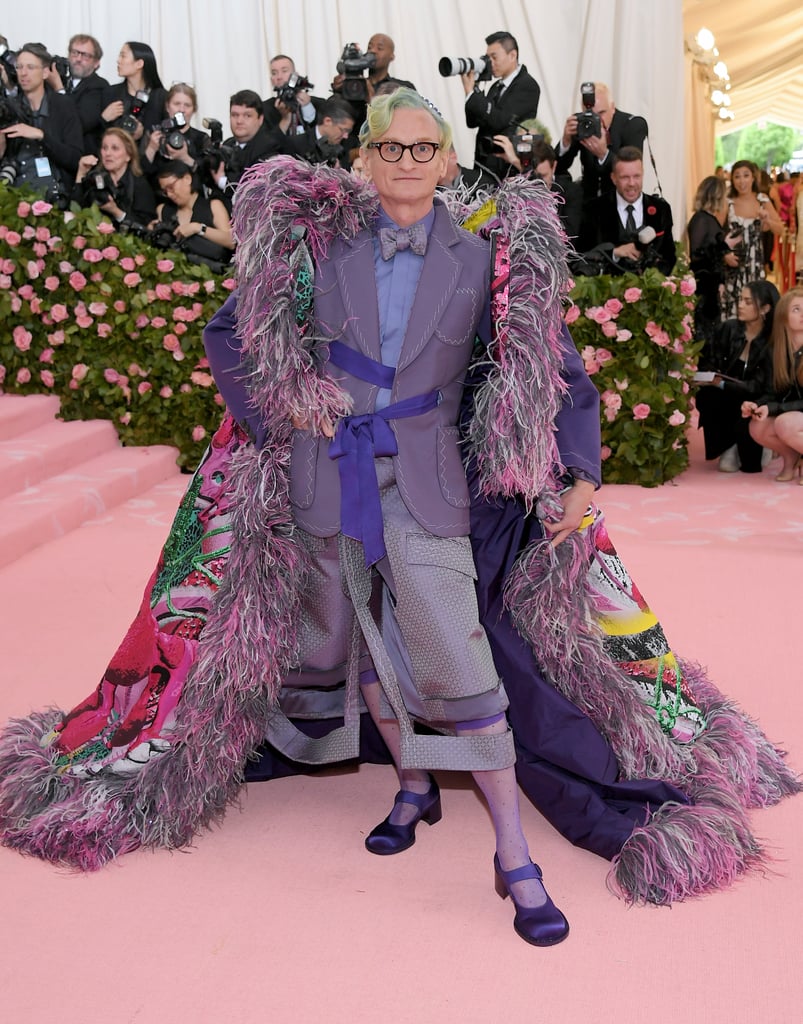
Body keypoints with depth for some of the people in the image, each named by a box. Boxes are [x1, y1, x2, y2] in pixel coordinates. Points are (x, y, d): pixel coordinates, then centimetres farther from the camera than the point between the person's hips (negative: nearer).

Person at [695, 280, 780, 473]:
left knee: (744, 424, -34)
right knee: (704, 395, -29)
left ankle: (750, 456, 3)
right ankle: (728, 446, -6)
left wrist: (721, 384, -32)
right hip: (727, 400, 3)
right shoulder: (729, 328, -4)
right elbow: (707, 362, -2)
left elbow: (758, 386, -19)